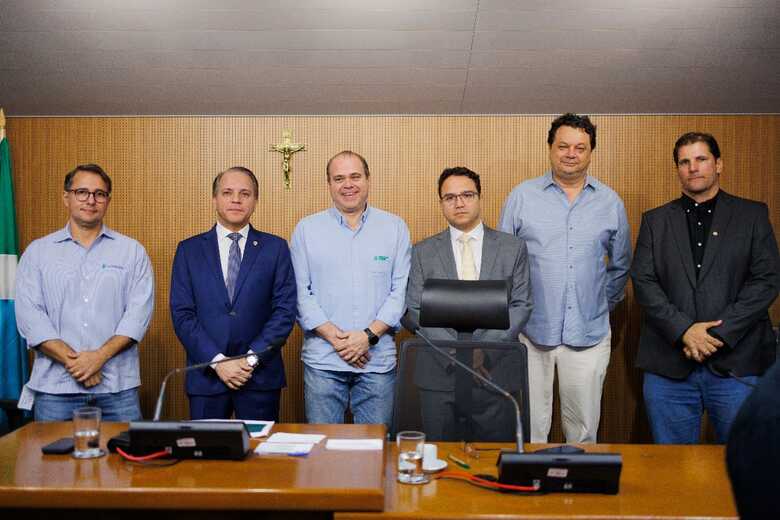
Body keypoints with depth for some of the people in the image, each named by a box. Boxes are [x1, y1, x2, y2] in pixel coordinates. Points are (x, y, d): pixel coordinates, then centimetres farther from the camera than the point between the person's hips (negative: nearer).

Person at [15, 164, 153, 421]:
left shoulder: (132, 251, 7)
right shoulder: (37, 252, 8)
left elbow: (139, 311, -2)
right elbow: (29, 314, -2)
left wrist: (100, 356, -13)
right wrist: (72, 360, -12)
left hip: (118, 384, 0)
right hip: (54, 384, 1)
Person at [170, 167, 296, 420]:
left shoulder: (275, 248, 3)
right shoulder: (189, 249, 5)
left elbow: (285, 310, -2)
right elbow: (182, 314, -1)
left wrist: (251, 359, -11)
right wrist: (218, 361, -11)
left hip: (261, 376, 0)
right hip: (206, 376, 1)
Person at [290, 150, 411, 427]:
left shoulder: (395, 227, 6)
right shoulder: (306, 229, 6)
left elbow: (401, 290, 1)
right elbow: (300, 292, 1)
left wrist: (370, 335, -10)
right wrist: (334, 337, -9)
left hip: (378, 359, 0)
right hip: (323, 360, 0)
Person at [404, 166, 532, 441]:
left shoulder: (513, 248, 6)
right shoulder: (423, 252, 6)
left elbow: (521, 305, 1)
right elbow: (415, 311, 0)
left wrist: (486, 350, -12)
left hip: (497, 373, 0)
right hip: (440, 375, 0)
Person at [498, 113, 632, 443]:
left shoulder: (610, 203, 8)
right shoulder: (522, 196, 2)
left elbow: (621, 265, 19)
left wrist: (604, 304, 13)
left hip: (589, 335, 2)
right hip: (531, 332, -1)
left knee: (584, 429, 9)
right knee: (530, 428, 4)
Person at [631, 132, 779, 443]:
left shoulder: (752, 215, 8)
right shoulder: (655, 221, 12)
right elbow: (643, 281, 2)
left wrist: (719, 334, -11)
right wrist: (683, 330, -12)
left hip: (736, 363, -1)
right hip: (669, 367, 1)